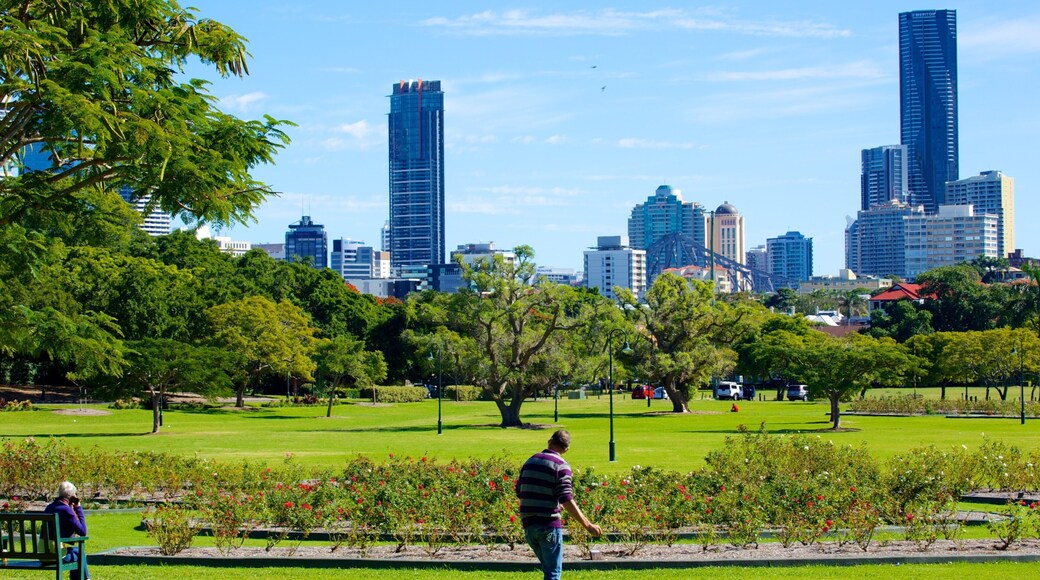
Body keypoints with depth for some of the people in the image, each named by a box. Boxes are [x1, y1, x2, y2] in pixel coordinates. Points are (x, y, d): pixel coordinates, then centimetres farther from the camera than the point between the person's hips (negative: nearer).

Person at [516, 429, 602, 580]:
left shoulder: (530, 462, 11)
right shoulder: (561, 466, -9)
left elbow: (519, 492, 18)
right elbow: (567, 501, -18)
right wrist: (588, 526, -16)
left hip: (528, 524, 6)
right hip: (549, 525, -6)